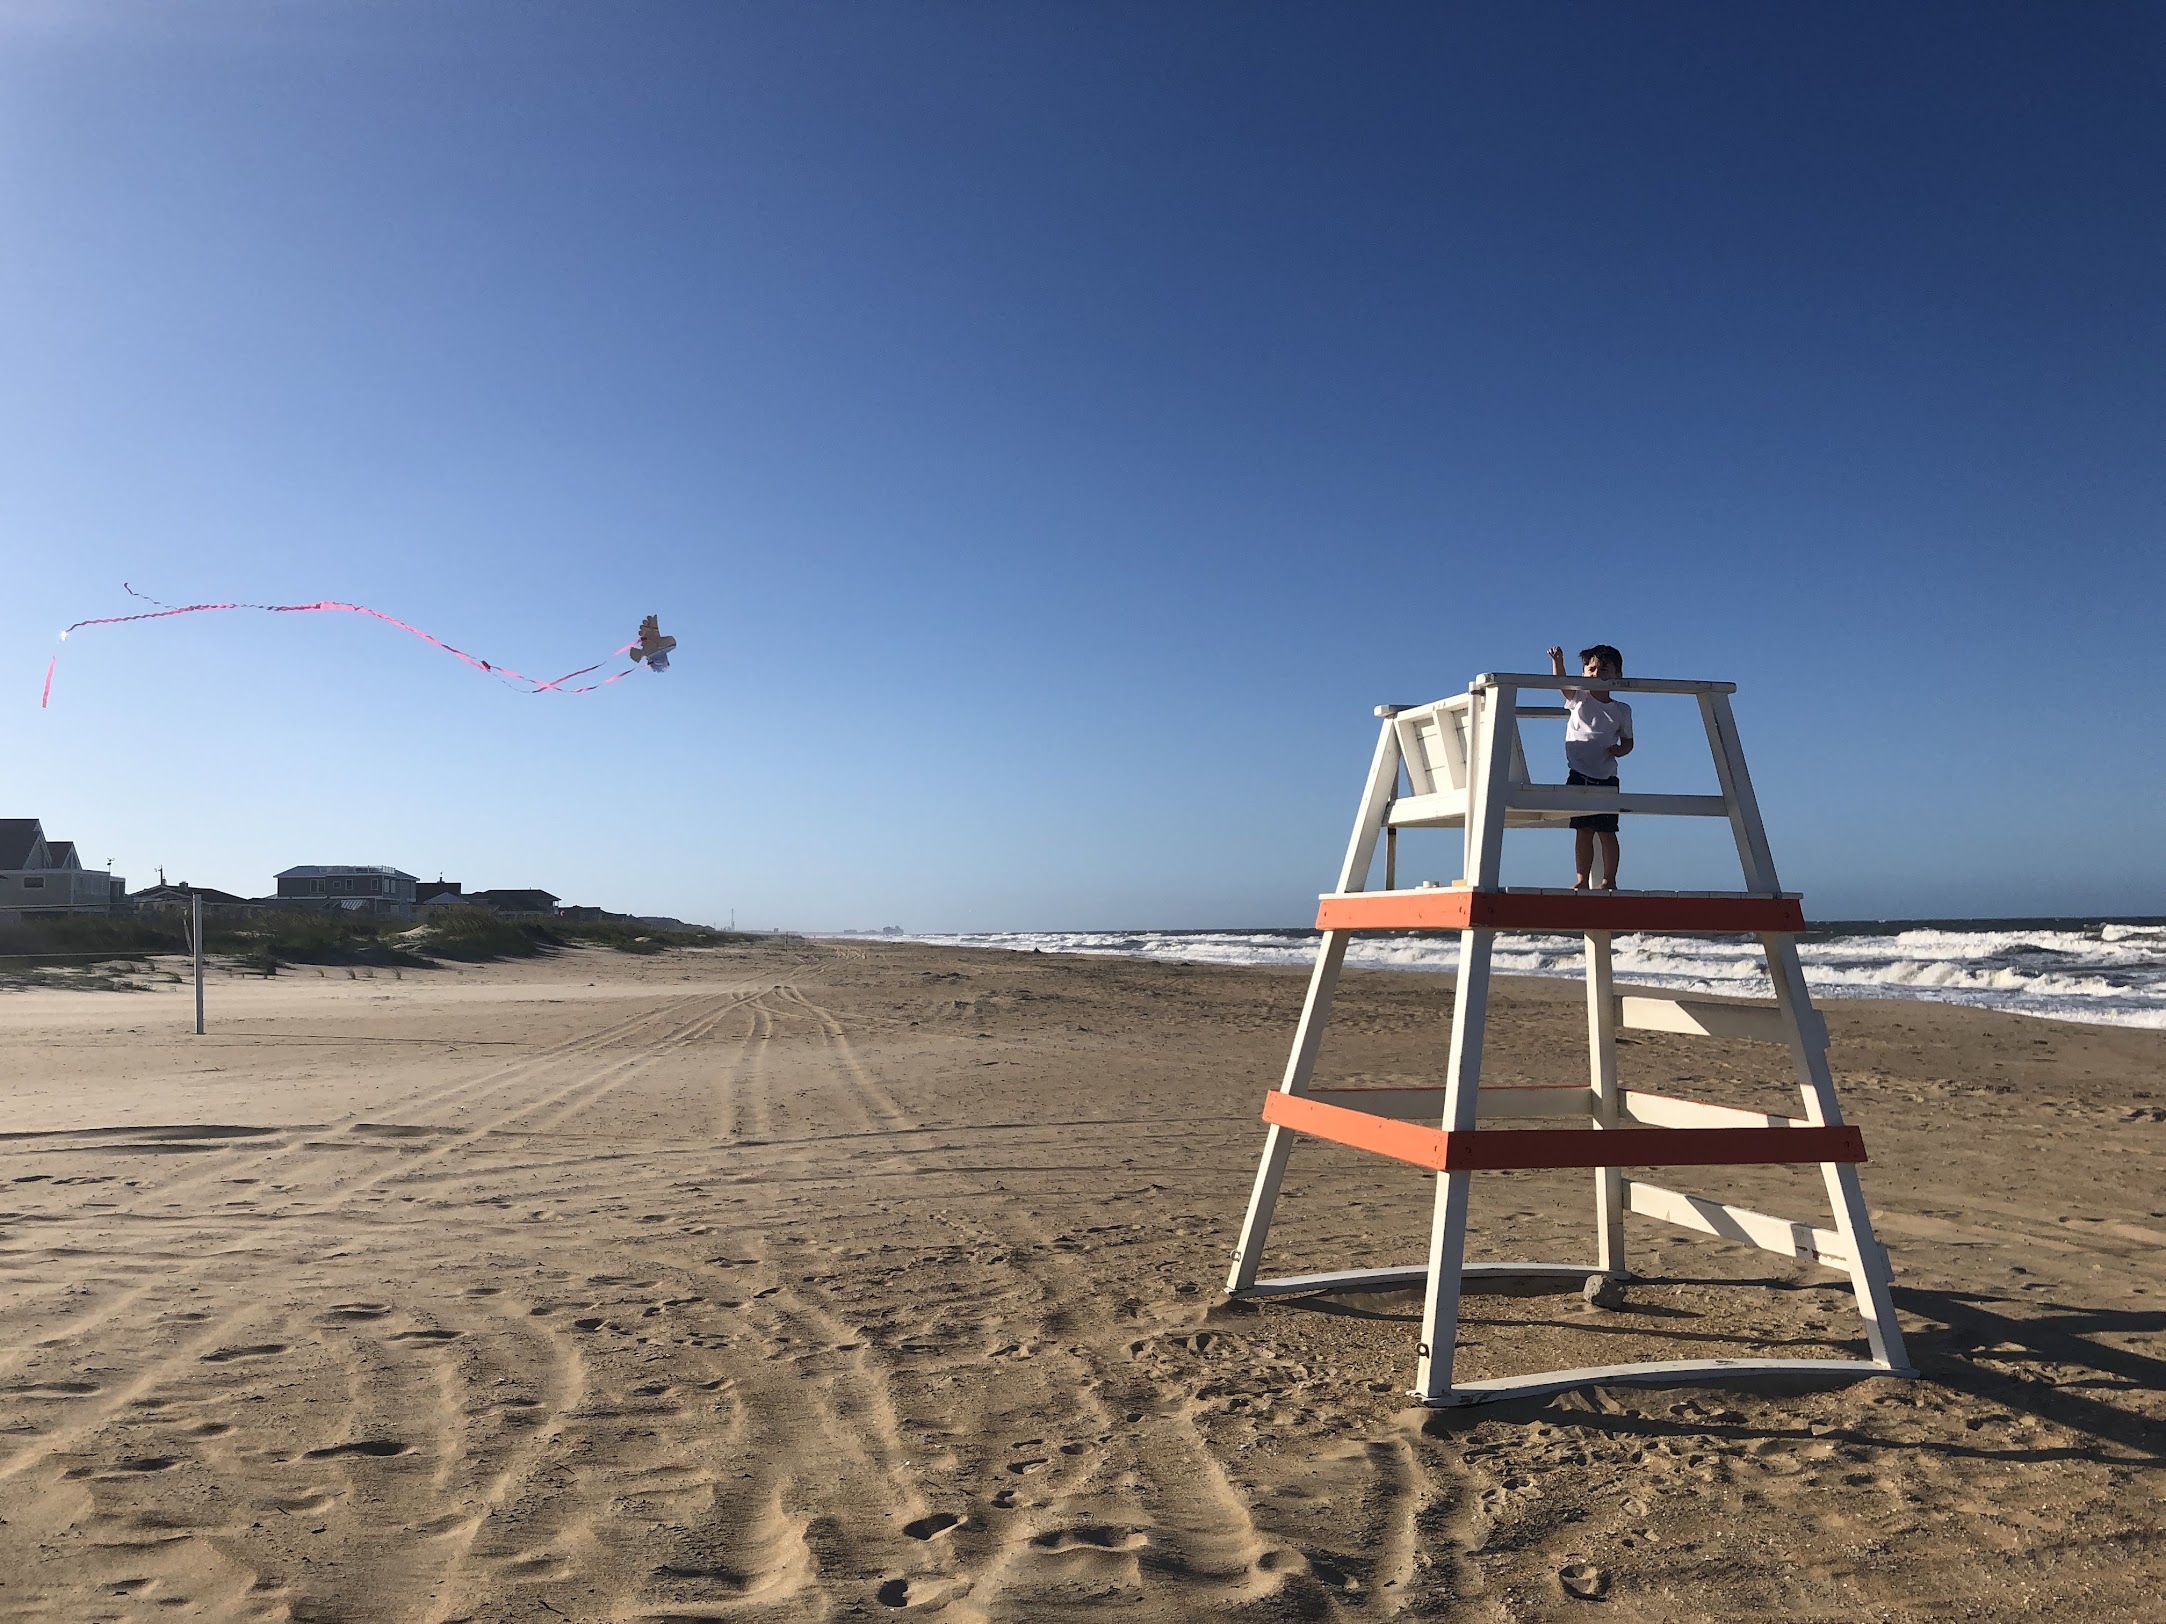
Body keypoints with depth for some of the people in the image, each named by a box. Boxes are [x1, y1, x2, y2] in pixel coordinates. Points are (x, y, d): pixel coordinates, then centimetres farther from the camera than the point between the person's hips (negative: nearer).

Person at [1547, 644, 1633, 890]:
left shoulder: (1622, 710, 6)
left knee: (1606, 831, -1)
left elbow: (1628, 741, 14)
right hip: (1578, 775, 0)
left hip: (1607, 779, 0)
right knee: (1583, 830, 3)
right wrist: (1557, 661, -33)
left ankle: (1609, 880, 6)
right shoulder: (1579, 699, 4)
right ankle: (1583, 879, 9)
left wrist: (1620, 750, -10)